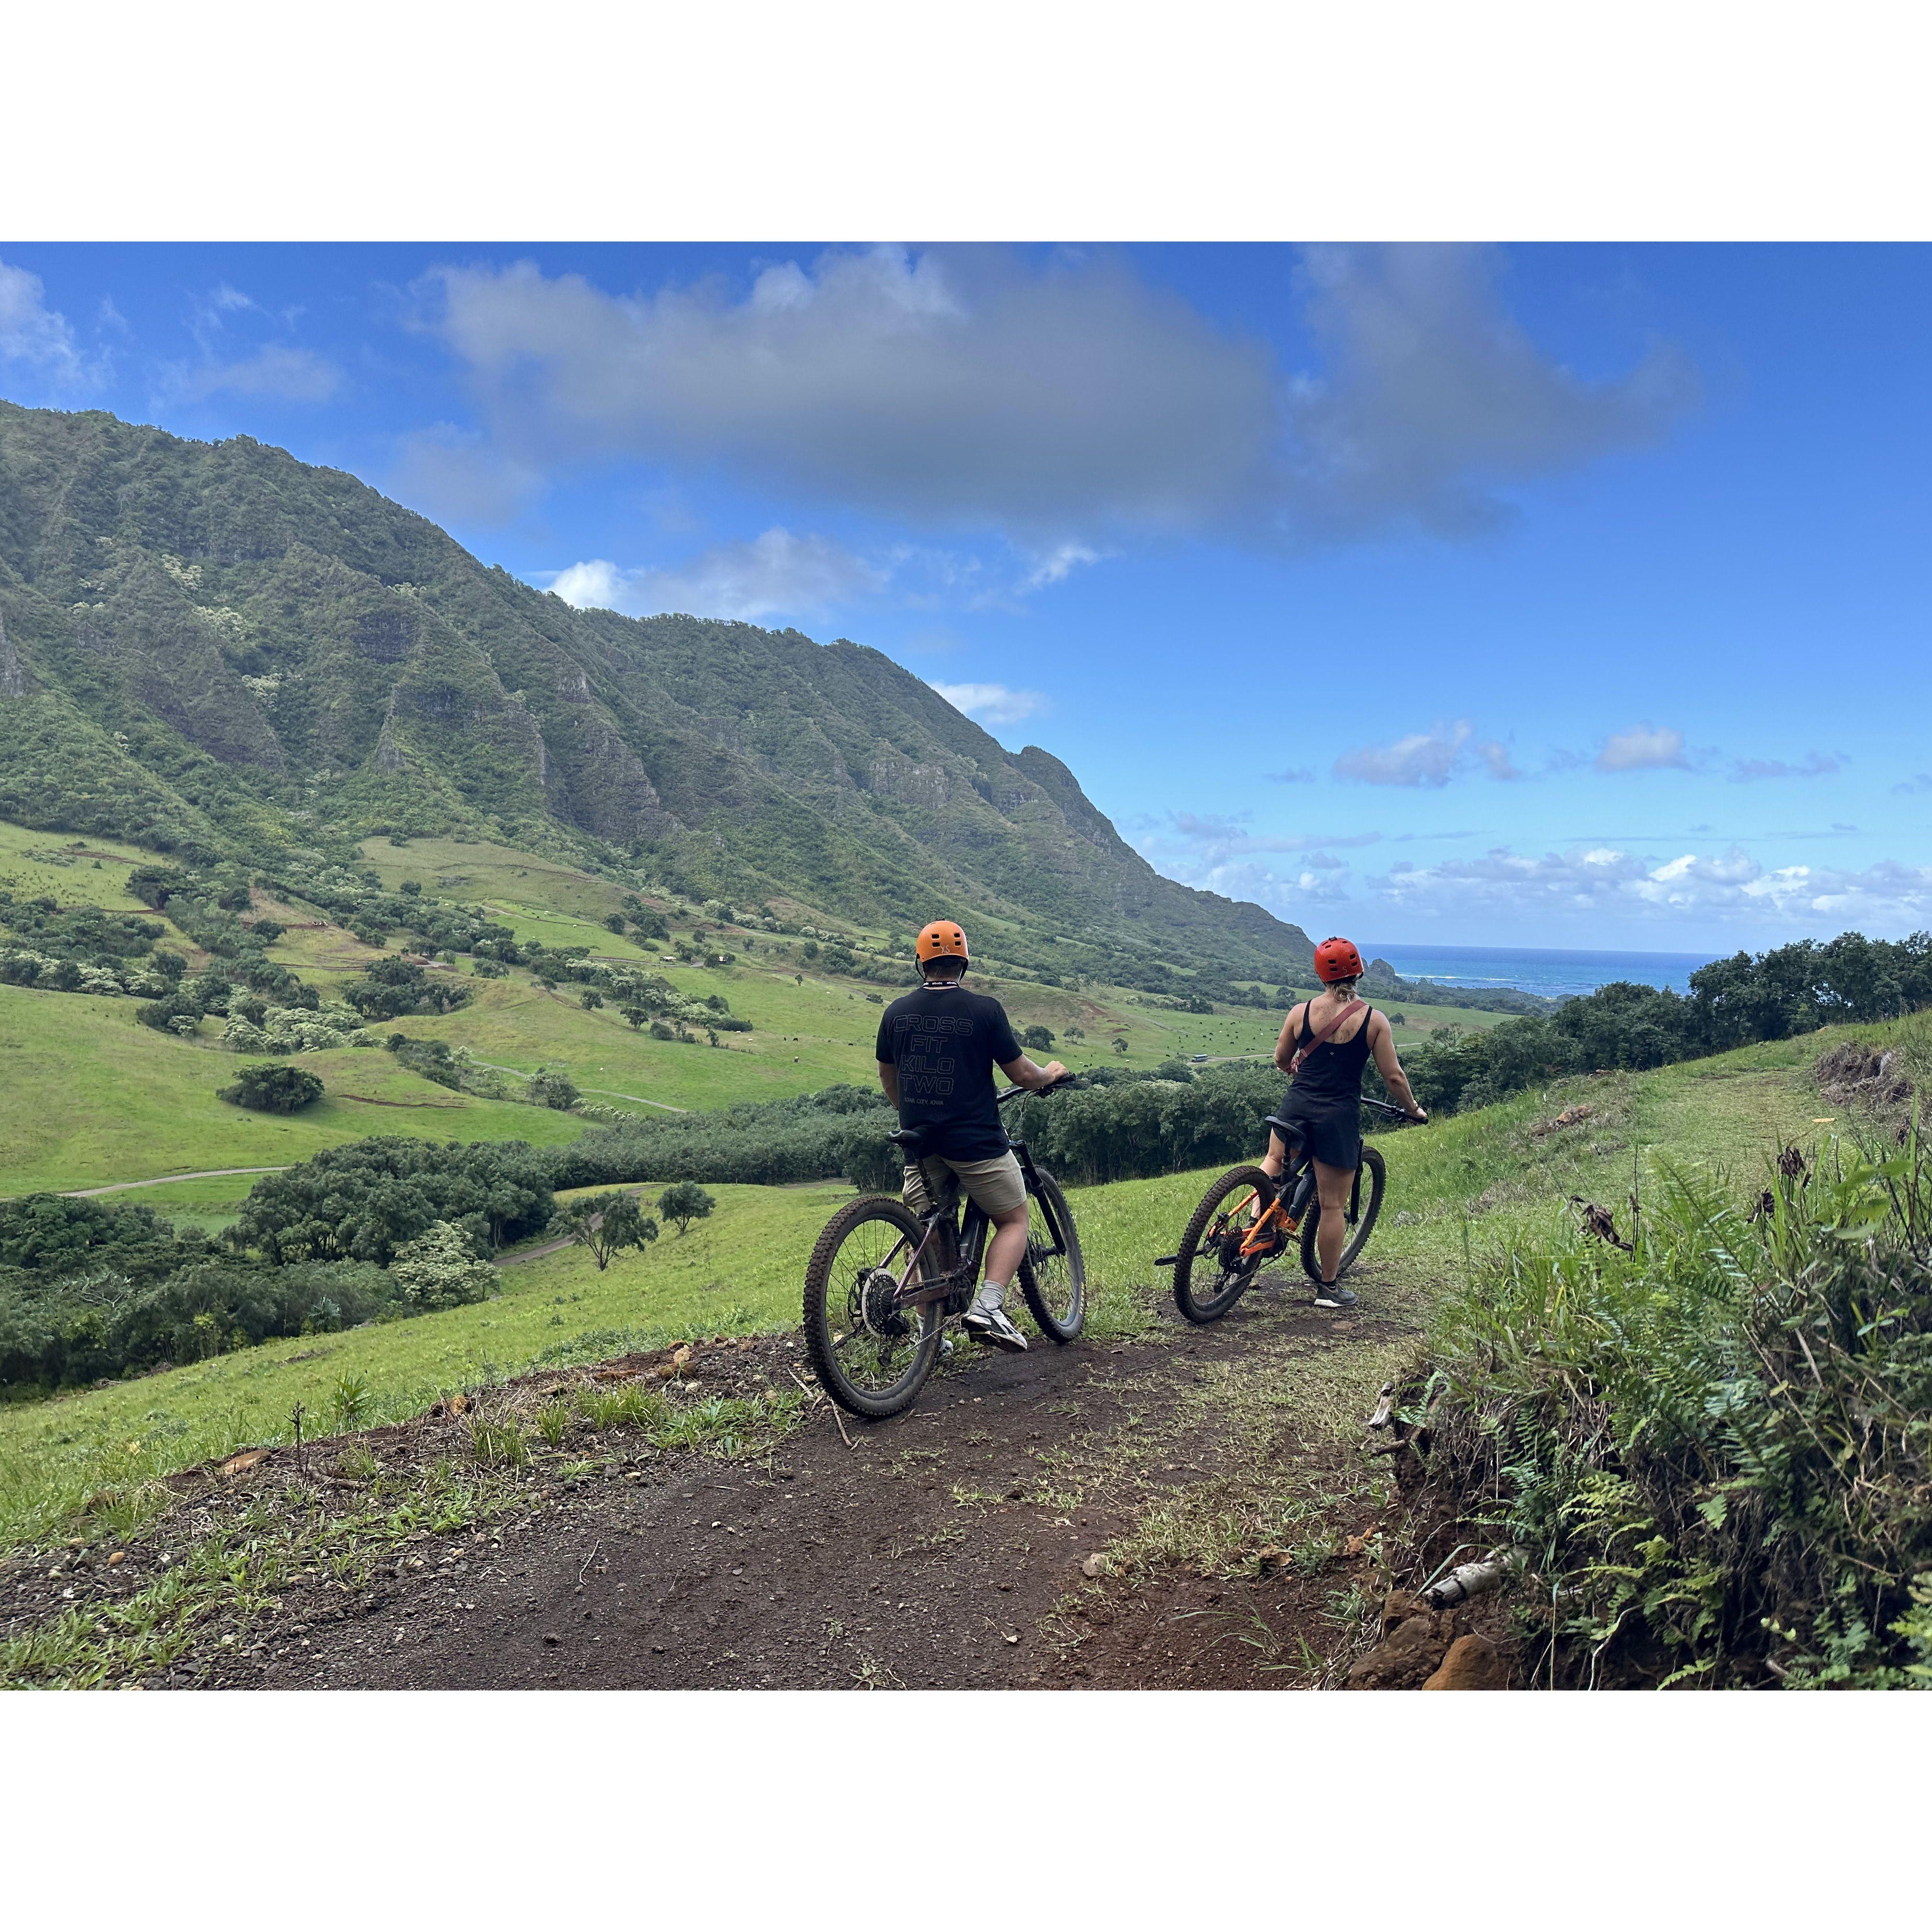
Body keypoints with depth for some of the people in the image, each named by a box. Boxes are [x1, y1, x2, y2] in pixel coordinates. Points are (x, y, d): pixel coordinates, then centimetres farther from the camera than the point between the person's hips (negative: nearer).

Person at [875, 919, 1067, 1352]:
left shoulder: (896, 1012, 4)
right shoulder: (984, 1009, -8)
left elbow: (888, 1080, 18)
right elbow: (1022, 1075, -2)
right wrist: (1051, 1073, 19)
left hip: (920, 1140, 4)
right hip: (976, 1139, -4)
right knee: (1013, 1221, 12)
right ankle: (988, 1306, -7)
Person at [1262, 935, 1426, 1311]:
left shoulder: (1300, 1012, 0)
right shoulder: (1373, 1019, -6)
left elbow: (1281, 1060, 13)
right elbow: (1393, 1077, -4)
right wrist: (1413, 1110, 14)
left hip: (1297, 1107, 2)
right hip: (1340, 1116, -2)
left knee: (1273, 1160, 33)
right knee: (1332, 1205, 6)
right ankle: (1328, 1288, 17)